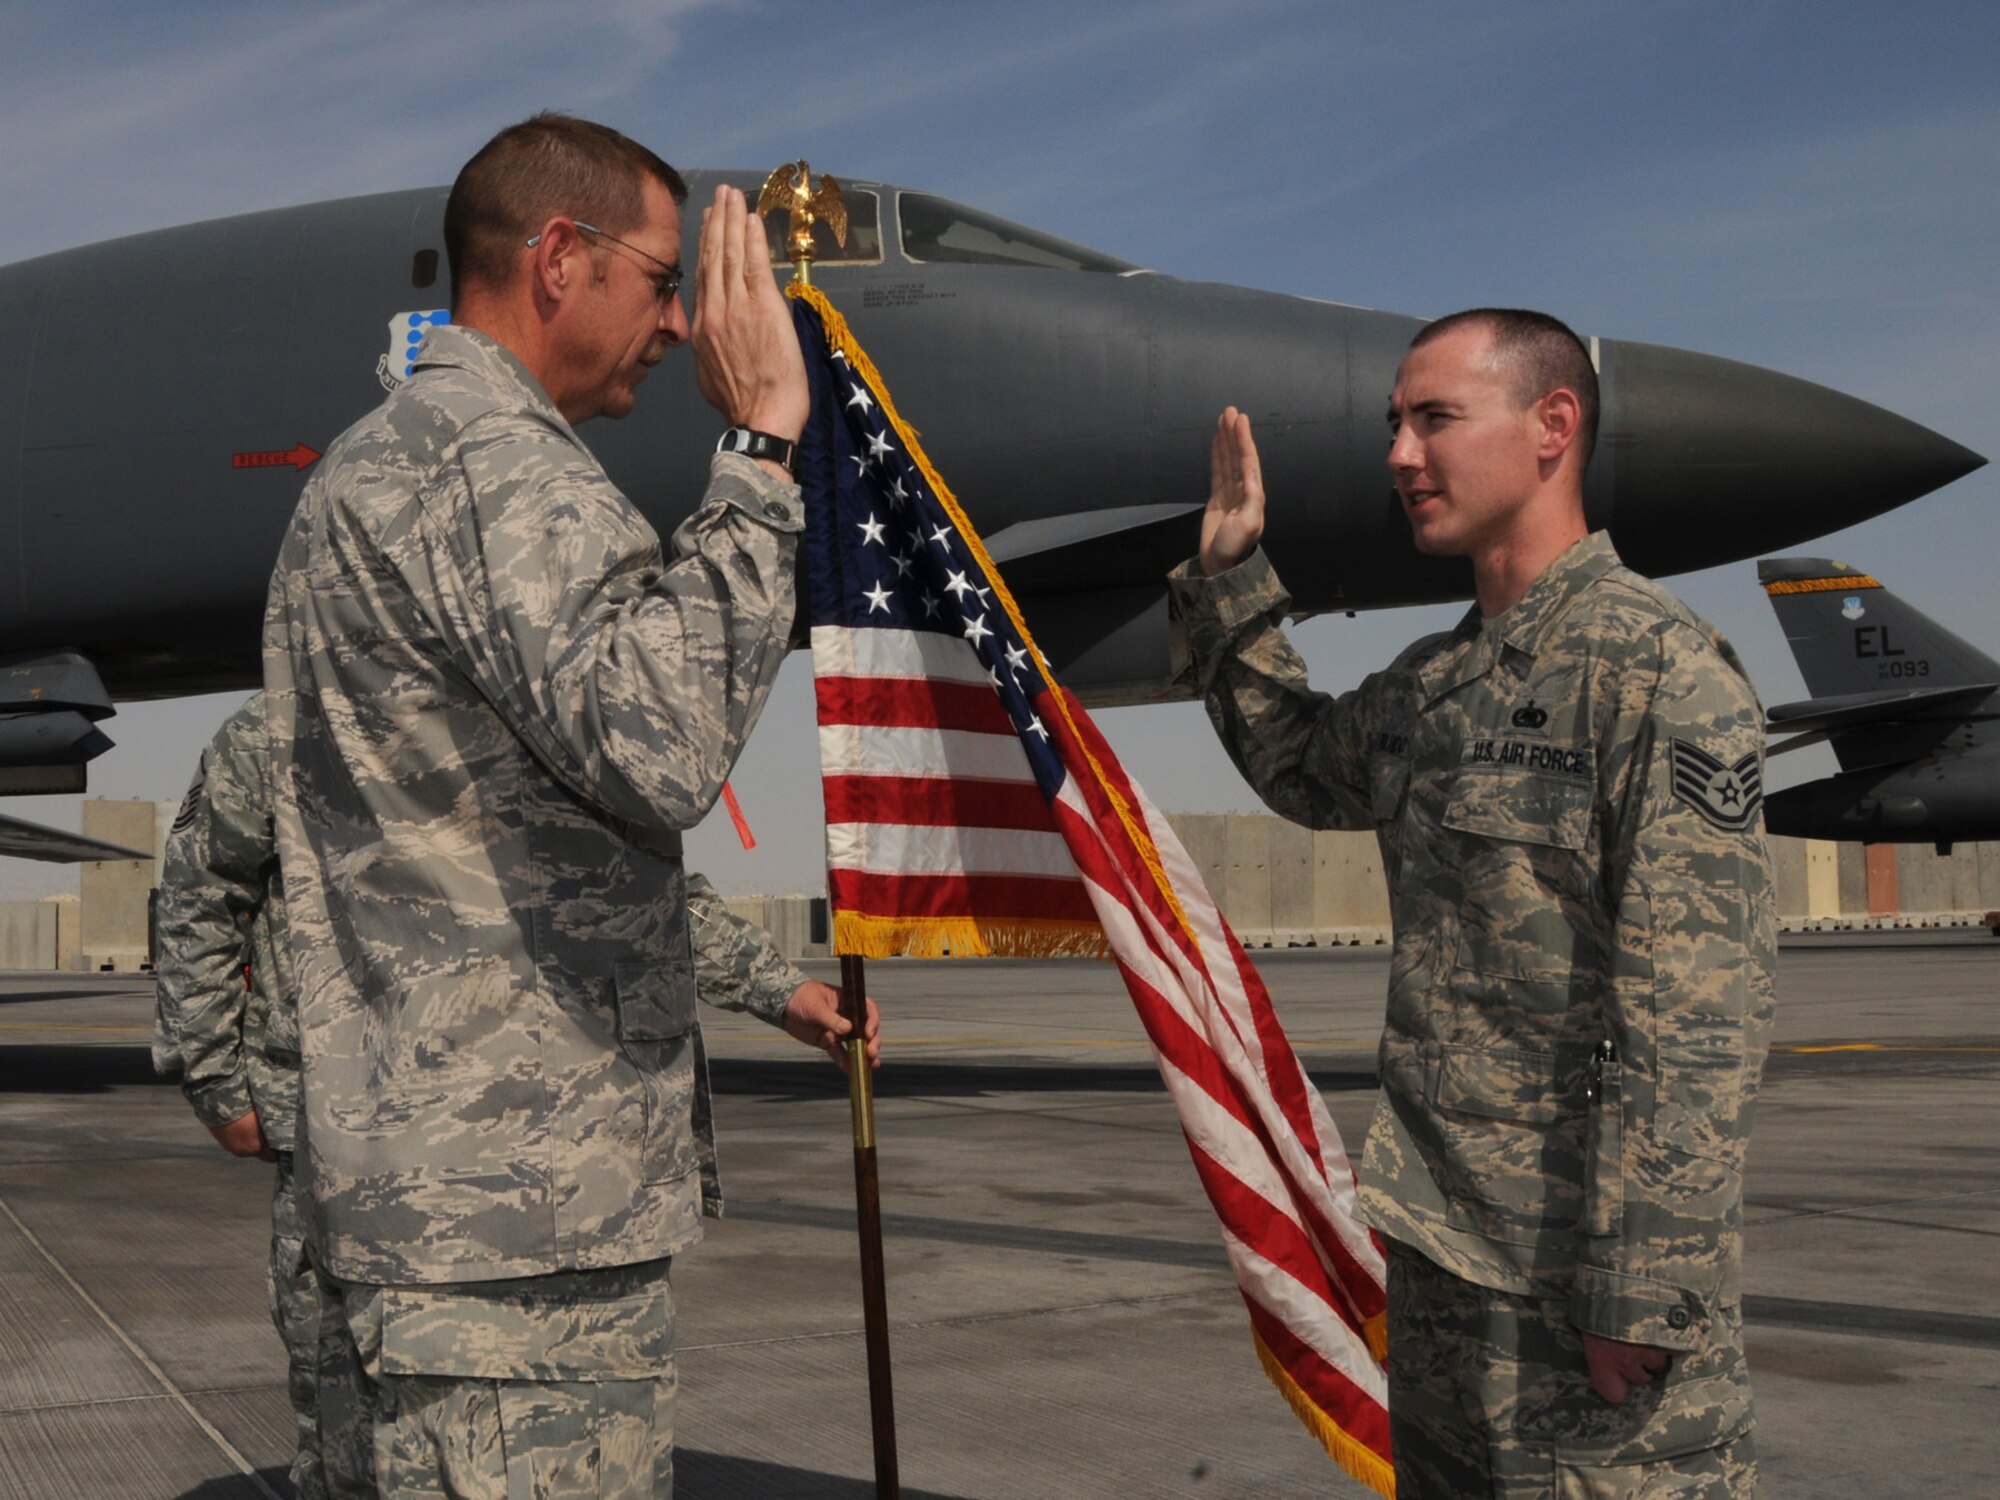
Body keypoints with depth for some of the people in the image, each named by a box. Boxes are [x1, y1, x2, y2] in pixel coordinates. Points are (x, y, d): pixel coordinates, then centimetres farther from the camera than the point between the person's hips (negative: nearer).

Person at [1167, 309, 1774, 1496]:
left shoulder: (1657, 668, -15)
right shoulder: (1434, 680, 11)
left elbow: (1699, 1013, -20)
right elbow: (1305, 771, 32)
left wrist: (1642, 1296, -22)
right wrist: (1233, 581, 21)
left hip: (1591, 1261, -8)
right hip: (1444, 1244, 8)